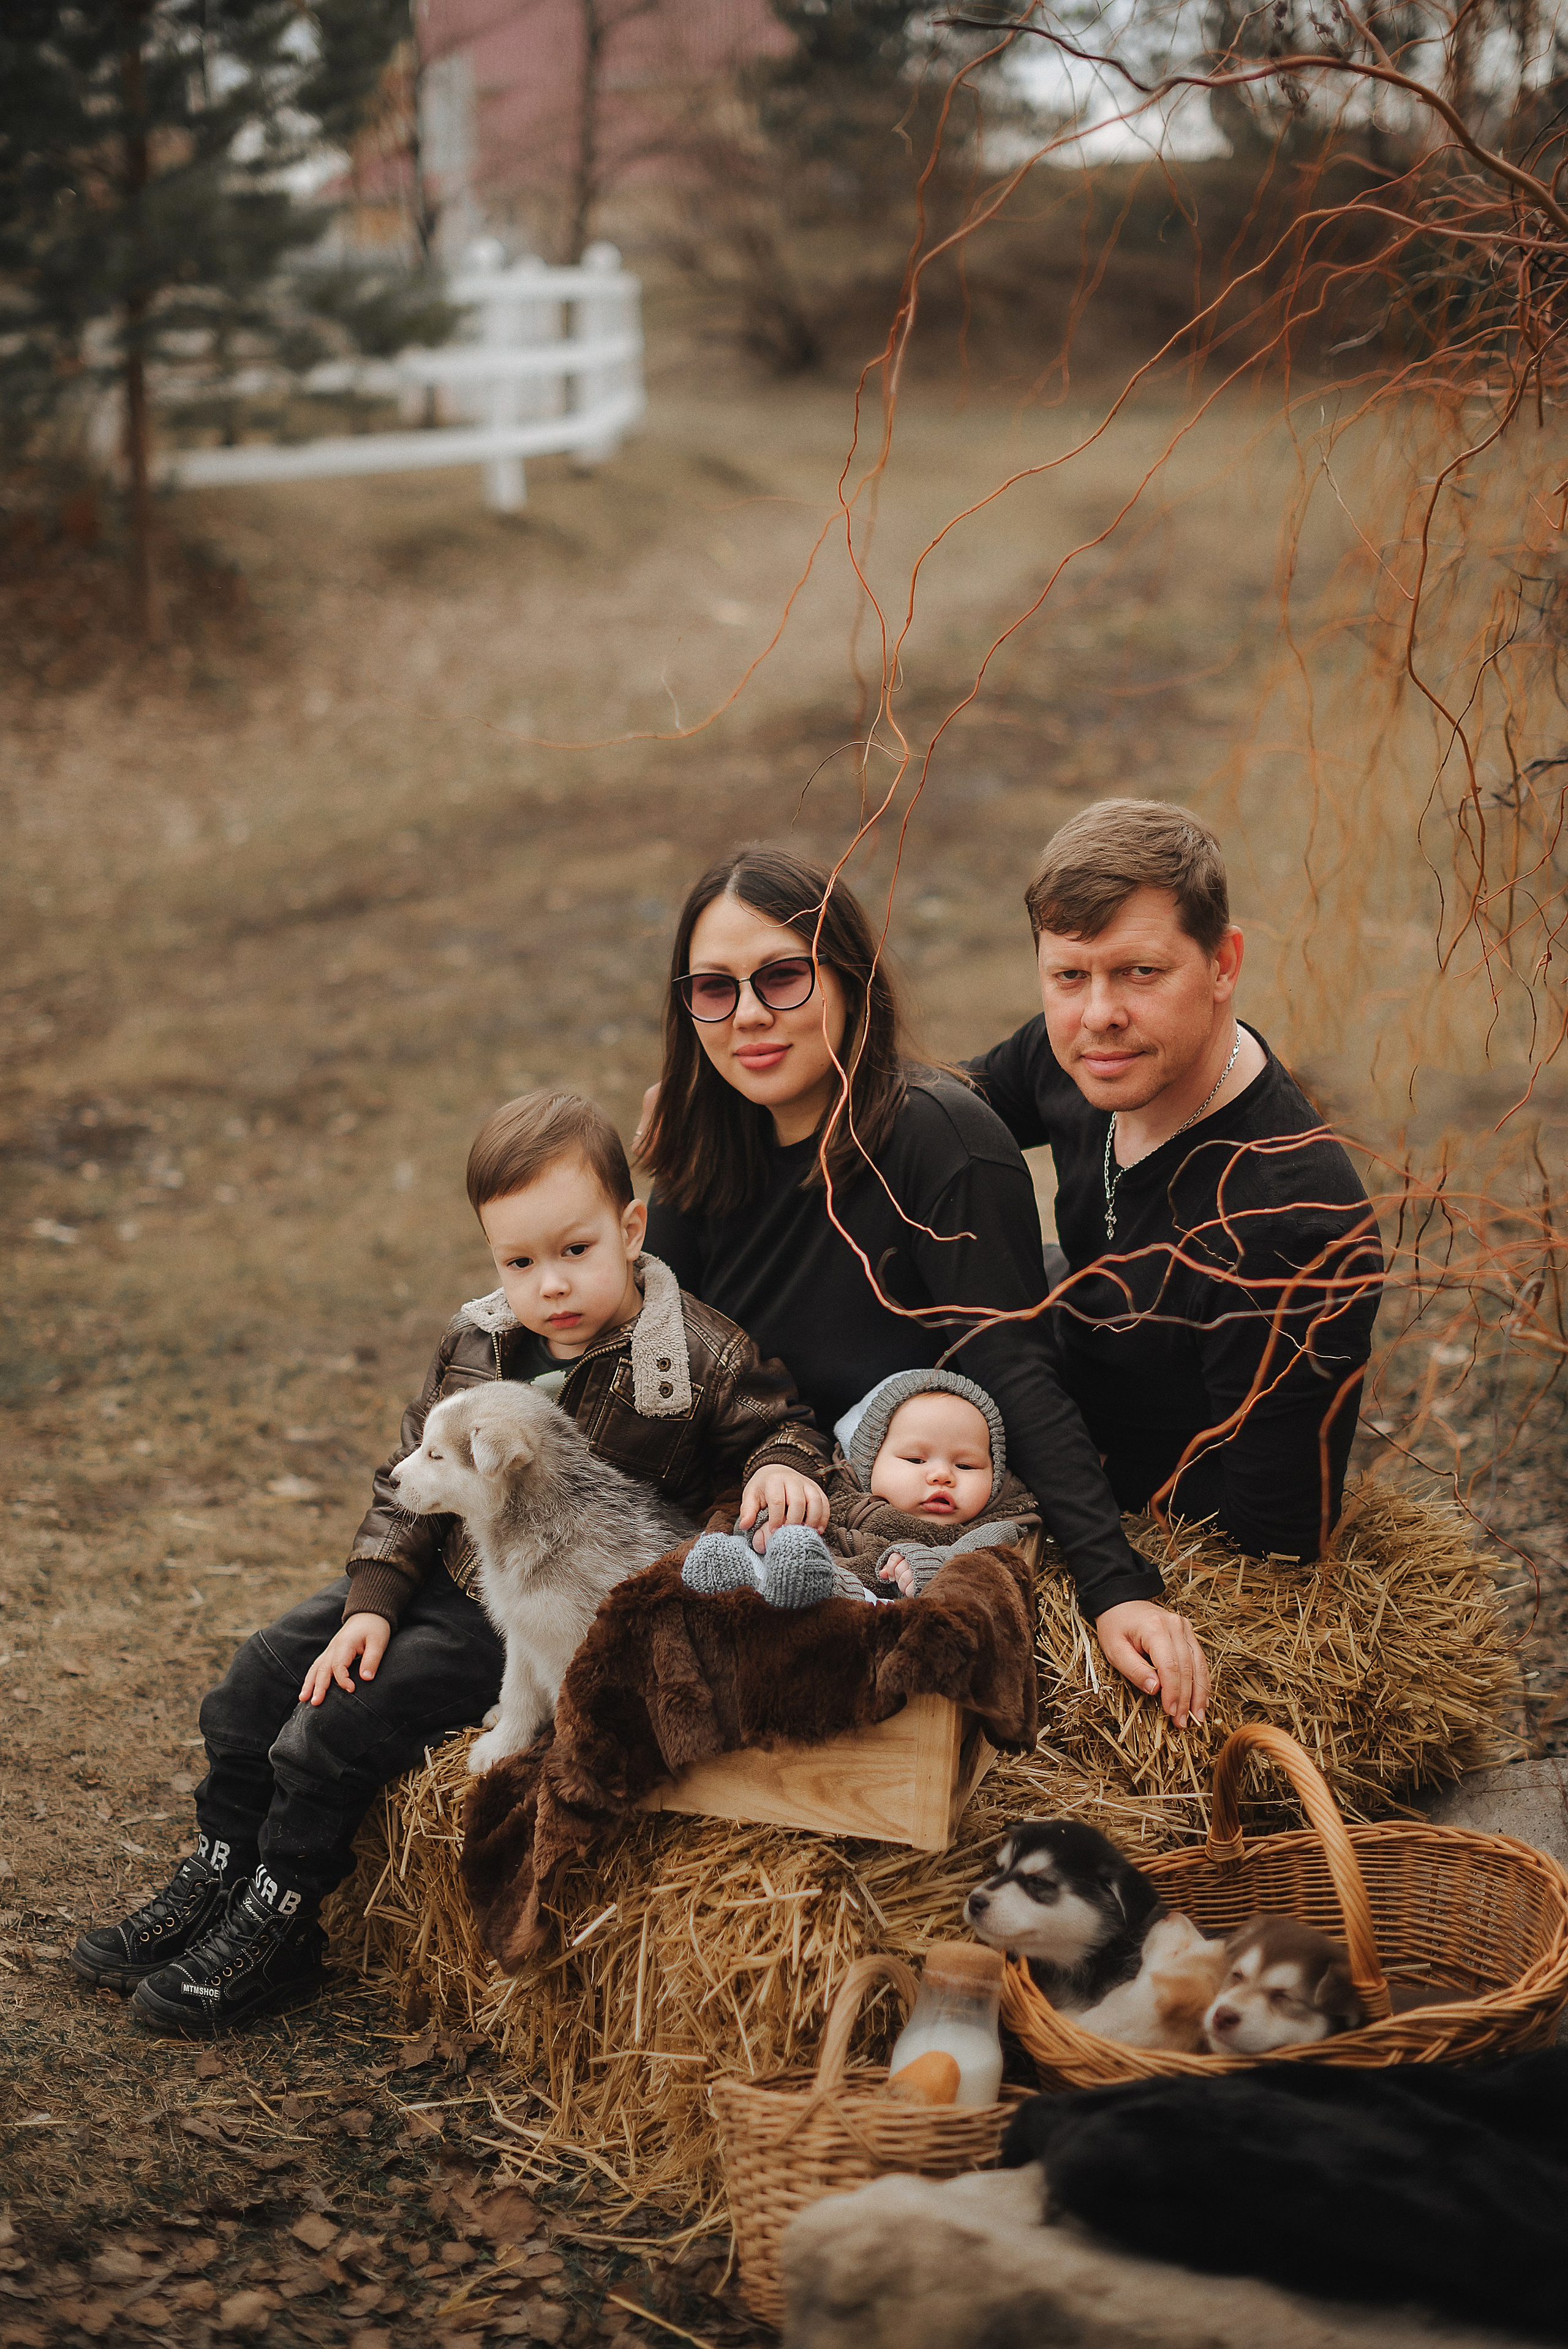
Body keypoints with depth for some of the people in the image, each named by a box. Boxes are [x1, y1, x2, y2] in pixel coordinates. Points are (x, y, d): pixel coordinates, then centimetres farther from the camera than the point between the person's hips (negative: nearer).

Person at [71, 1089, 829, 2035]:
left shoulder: (703, 1359, -16)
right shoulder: (477, 1345, -1)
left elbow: (782, 1421, -2)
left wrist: (783, 1467, -27)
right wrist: (371, 1604, -3)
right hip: (443, 1579, 7)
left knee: (340, 1724, -15)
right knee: (261, 1678, 5)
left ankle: (275, 1928, 4)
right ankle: (216, 1881, 22)